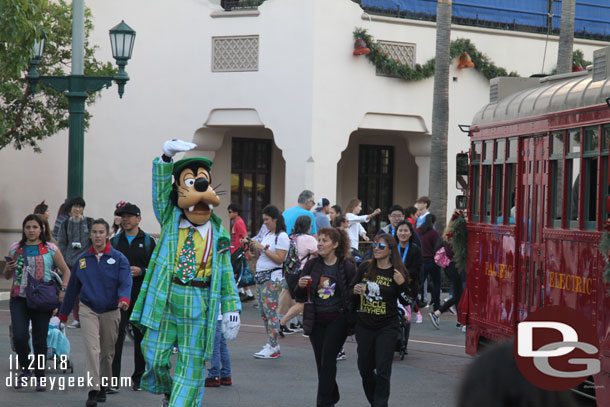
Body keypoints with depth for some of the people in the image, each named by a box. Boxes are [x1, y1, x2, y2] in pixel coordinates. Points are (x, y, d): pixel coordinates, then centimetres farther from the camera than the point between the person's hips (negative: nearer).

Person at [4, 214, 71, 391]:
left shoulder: (50, 249, 2)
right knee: (19, 336, -12)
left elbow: (66, 271, 7)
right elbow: (7, 276, 17)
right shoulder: (15, 248, 9)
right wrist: (9, 268, -6)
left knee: (40, 340, 3)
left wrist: (63, 289, -8)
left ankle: (40, 377, 16)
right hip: (19, 298, 1)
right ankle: (25, 369, 11)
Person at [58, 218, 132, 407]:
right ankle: (93, 390, -19)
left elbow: (125, 283, -13)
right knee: (92, 349, -14)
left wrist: (124, 299, -34)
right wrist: (63, 313, 17)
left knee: (107, 352, 9)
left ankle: (103, 387, 27)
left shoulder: (118, 258, -1)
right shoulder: (82, 260, 6)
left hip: (110, 312, 0)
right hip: (88, 310, 0)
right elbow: (73, 287, 13)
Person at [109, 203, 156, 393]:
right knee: (116, 336, -8)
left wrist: (141, 271, -12)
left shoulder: (148, 242, 6)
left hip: (141, 297, 0)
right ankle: (112, 380, -9)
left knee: (141, 337, 8)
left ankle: (138, 377, 20)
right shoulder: (114, 241, 10)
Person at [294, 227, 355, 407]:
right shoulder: (312, 264, 4)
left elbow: (355, 295, 1)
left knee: (328, 358, -11)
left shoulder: (347, 266, -5)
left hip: (337, 319, -4)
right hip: (316, 320, 4)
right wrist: (301, 286, -12)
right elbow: (301, 296, 10)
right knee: (321, 360, 9)